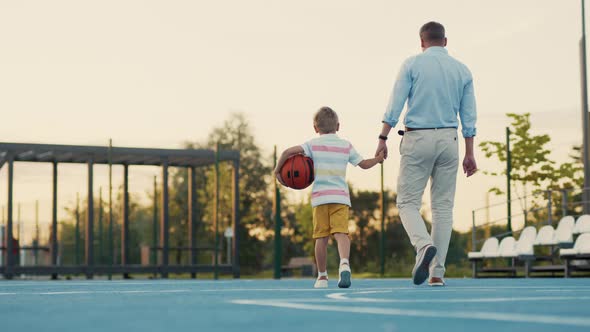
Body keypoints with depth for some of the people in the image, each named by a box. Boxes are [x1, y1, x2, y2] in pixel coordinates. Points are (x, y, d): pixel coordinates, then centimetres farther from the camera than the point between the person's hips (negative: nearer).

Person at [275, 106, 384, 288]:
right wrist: (378, 159, 38)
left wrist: (277, 170, 5)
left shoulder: (313, 144, 6)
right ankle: (344, 263, -38)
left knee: (321, 237, 7)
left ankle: (322, 276, 12)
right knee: (341, 232, -11)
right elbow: (364, 164, 18)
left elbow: (288, 152, -8)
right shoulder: (346, 145, 11)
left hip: (320, 197, 0)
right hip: (341, 196, 1)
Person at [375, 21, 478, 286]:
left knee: (408, 202, 3)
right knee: (443, 205, 6)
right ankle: (437, 272, 3)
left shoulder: (412, 64, 0)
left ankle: (424, 245, -25)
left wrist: (383, 139, -4)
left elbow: (395, 105, -7)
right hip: (448, 140, 3)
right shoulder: (462, 70, 9)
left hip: (417, 138, -3)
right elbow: (469, 118, 8)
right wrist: (469, 154, 11)